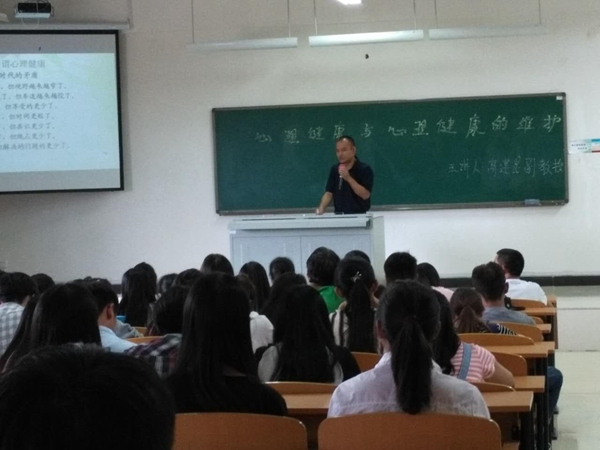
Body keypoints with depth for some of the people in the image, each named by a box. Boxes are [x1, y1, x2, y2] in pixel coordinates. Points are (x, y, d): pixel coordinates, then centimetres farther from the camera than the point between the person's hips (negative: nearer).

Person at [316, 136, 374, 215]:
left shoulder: (364, 169, -7)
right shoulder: (334, 169, 8)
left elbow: (365, 195, -15)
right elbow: (329, 193, 6)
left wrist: (348, 178, -21)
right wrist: (321, 208, -11)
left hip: (358, 215, -4)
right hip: (338, 216, 4)